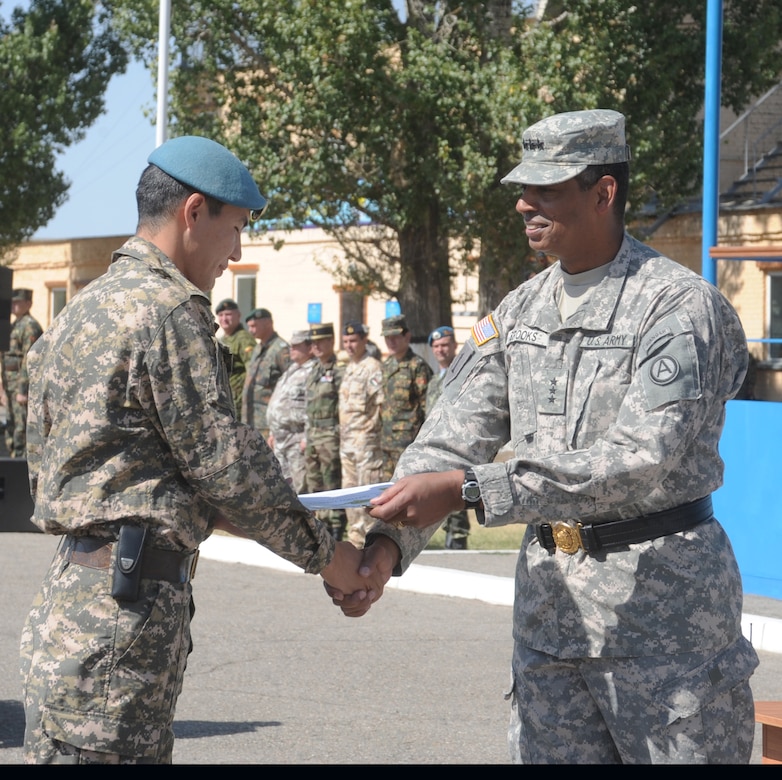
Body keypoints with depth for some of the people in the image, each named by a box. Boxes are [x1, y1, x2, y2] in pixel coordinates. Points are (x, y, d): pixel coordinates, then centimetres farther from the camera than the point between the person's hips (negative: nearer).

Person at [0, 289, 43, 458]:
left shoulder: (29, 326, -12)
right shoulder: (15, 325, 20)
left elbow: (29, 359, -19)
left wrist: (23, 389, -22)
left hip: (23, 382, -10)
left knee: (22, 428, -10)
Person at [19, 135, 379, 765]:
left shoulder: (79, 312, 19)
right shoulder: (167, 310, -11)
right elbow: (228, 461, -11)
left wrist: (206, 507, 26)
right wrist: (324, 553, 1)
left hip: (72, 592, 10)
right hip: (127, 603, -10)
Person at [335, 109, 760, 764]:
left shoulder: (680, 305, -12)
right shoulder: (520, 311, 10)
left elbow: (639, 463, -23)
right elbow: (451, 436, 3)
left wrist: (466, 490, -28)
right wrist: (389, 542, -16)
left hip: (663, 594, -6)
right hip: (549, 593, 6)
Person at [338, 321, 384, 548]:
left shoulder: (372, 367, -10)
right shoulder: (350, 368, 17)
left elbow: (382, 402, -16)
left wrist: (370, 427, -15)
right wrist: (343, 432, 17)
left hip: (366, 439, -9)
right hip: (347, 442, 9)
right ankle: (356, 539, 18)